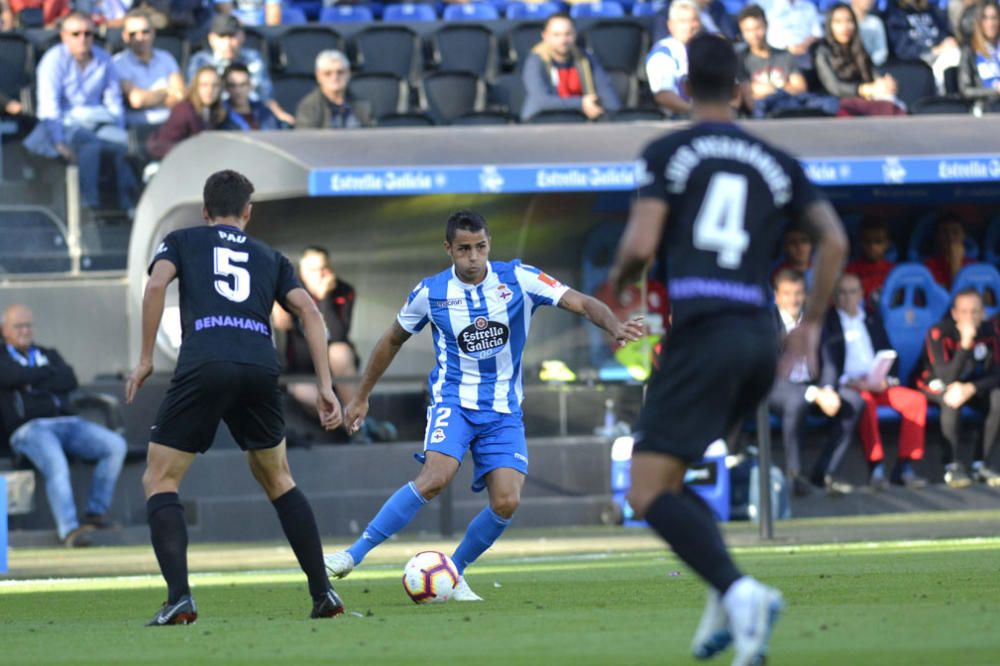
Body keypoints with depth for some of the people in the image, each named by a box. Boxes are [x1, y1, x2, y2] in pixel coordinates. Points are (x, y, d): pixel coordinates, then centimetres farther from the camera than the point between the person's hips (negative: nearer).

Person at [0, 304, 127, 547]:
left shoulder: (48, 355, 28)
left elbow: (70, 380, 8)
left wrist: (32, 383, -4)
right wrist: (49, 372, 4)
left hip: (67, 423, 5)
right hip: (29, 428, -5)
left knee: (115, 445, -18)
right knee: (56, 465, -37)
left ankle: (97, 512, -14)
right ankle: (68, 529, -42)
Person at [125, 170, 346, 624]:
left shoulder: (182, 241, 22)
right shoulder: (269, 257, 29)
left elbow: (156, 284, 3)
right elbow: (308, 310, 15)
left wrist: (145, 360, 6)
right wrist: (324, 386, 12)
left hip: (203, 367, -3)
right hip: (261, 369, 3)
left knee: (160, 481, 9)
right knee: (277, 480, 24)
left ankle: (179, 598, -10)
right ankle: (323, 592, 18)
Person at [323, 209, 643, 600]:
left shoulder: (518, 279, -7)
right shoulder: (430, 293, -4)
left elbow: (581, 302, -14)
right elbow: (392, 341, 12)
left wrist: (613, 326, -36)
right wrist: (361, 397, 17)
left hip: (503, 410, 2)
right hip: (453, 400, -2)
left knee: (506, 502, -15)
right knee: (436, 476, -29)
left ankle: (452, 574, 8)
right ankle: (354, 555, -24)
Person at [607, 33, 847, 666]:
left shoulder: (669, 152, 2)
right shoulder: (776, 163, 15)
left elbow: (641, 245, -7)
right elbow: (834, 240, 7)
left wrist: (620, 278, 15)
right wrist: (811, 324, 17)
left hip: (703, 333, -6)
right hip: (760, 340, 6)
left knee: (648, 495, -8)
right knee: (667, 480, 20)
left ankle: (739, 593, -32)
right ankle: (726, 602, -1)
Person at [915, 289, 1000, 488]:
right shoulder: (938, 333, -25)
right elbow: (946, 377, -33)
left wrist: (971, 388, -33)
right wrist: (965, 343, -44)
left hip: (970, 384, 4)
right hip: (935, 385, -4)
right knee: (951, 400, -38)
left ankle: (980, 464, -17)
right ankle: (952, 466, -30)